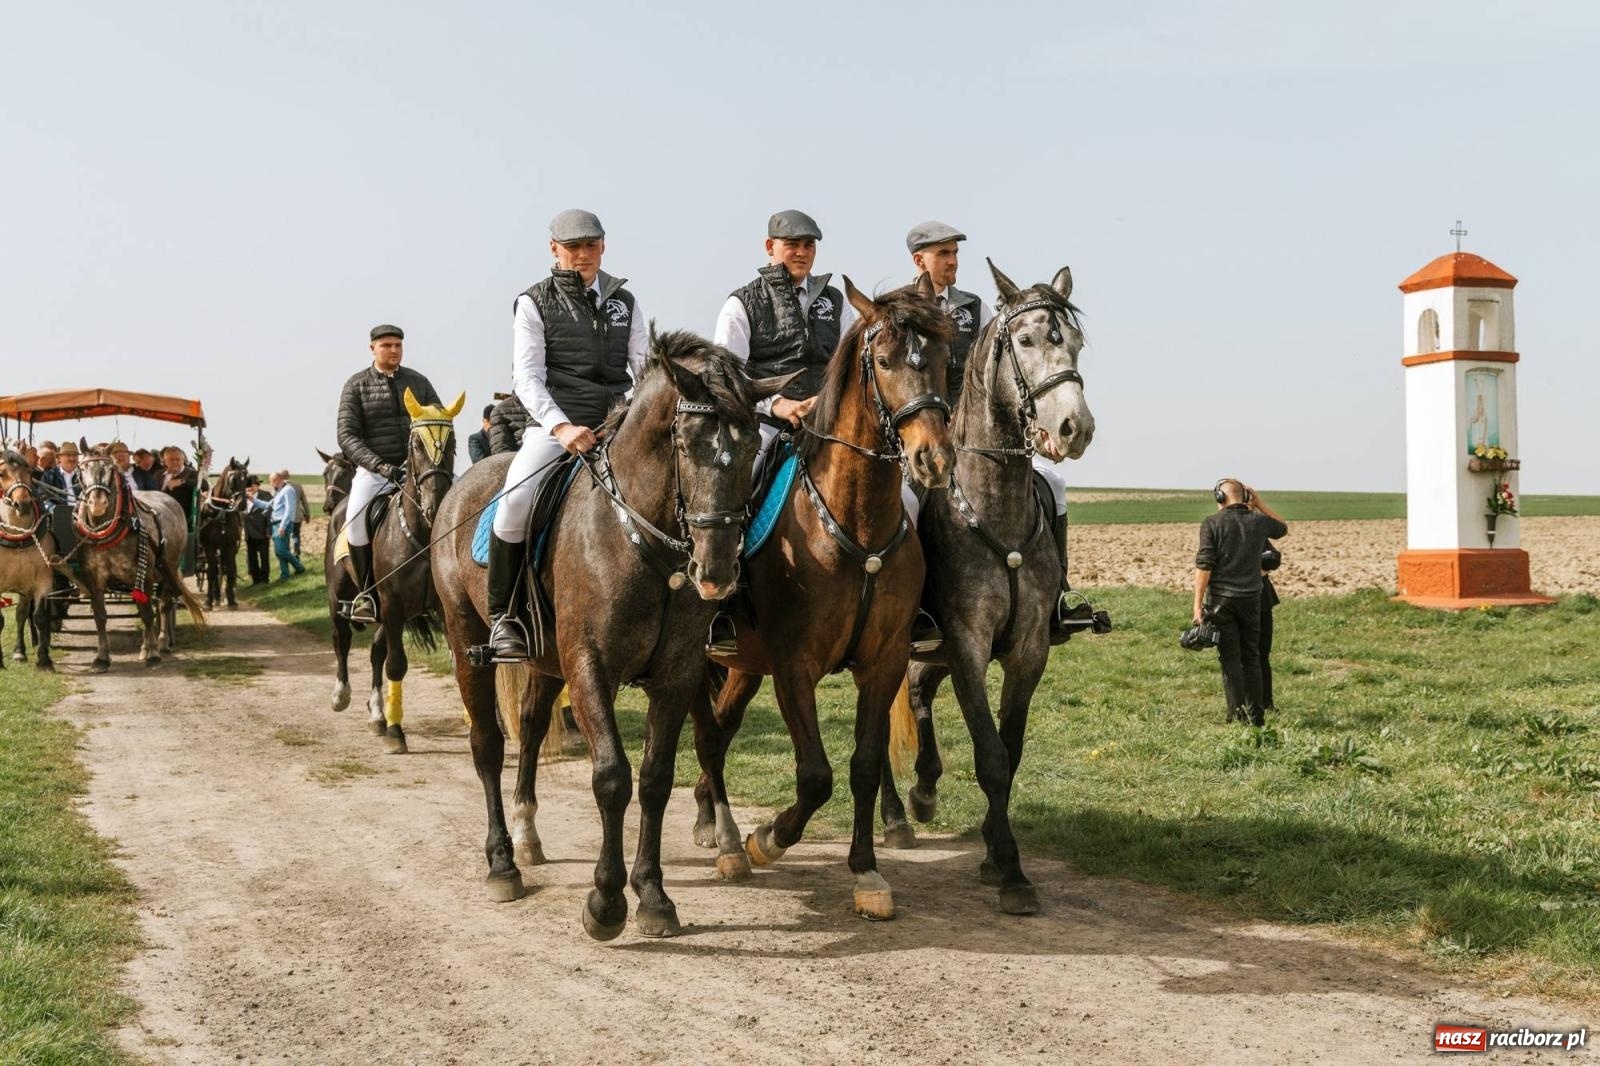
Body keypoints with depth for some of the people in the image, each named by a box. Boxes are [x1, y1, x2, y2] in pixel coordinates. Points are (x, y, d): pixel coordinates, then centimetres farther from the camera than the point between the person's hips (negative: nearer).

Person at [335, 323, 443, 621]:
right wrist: (381, 466, -20)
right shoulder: (357, 385, 2)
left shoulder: (418, 382, 10)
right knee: (356, 517, -26)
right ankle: (366, 591, -9)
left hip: (417, 467, 3)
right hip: (374, 470, -3)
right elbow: (347, 435, -6)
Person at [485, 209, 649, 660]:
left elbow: (644, 366, 10)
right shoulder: (534, 303, 4)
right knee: (516, 499, -28)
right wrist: (562, 426, -22)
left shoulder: (624, 301, 16)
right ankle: (502, 616, -12)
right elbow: (526, 377, -5)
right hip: (554, 424, -4)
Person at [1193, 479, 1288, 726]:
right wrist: (1259, 503, 24)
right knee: (1251, 658, 13)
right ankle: (1257, 716, 15)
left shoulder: (1212, 523, -6)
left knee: (1230, 659, 1)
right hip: (1251, 598, 3)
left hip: (1221, 598, -3)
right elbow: (1283, 528, 29)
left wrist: (1197, 604, -9)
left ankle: (1238, 716, 0)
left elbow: (1204, 565, -11)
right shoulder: (1258, 521, 5)